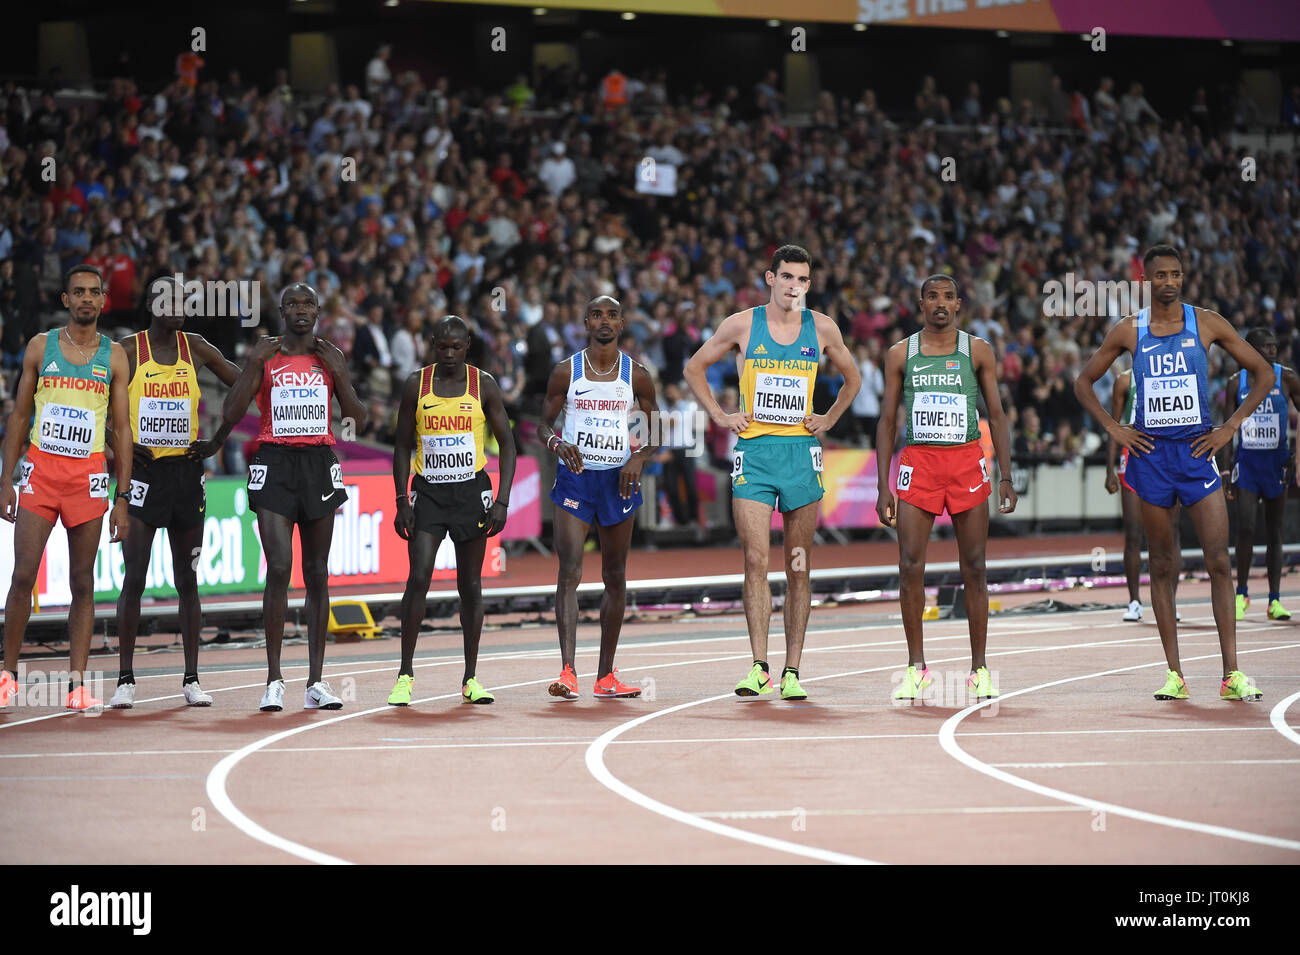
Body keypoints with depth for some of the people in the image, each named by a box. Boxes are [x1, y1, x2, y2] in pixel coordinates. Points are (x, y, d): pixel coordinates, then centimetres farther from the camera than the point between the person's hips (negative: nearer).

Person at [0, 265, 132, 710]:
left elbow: (122, 430, 7)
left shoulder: (114, 355, 6)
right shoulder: (40, 346, 6)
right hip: (41, 469, 0)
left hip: (89, 474, 1)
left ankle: (77, 685, 4)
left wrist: (122, 498, 1)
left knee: (83, 584, 2)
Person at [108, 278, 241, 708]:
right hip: (143, 472, -3)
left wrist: (218, 440, 5)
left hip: (187, 471, 3)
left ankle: (192, 680, 11)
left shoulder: (196, 349, 5)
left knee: (187, 580, 6)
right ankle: (125, 680, 0)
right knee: (134, 578, -6)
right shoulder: (128, 351, -3)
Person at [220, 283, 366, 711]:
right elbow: (229, 416, -3)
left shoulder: (331, 357, 10)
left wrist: (340, 374, -4)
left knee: (317, 574, 4)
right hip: (275, 464, -3)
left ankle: (315, 682, 7)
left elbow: (358, 422, 8)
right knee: (279, 569, -13)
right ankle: (274, 680, -7)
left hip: (320, 465, 3)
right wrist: (253, 365, -11)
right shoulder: (265, 355, 3)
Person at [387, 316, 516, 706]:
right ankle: (405, 674, -5)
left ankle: (470, 679, 13)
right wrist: (401, 501, -3)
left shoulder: (483, 385, 0)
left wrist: (502, 501, -7)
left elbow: (507, 444, 2)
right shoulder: (416, 385, 1)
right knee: (418, 578, -13)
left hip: (471, 490, 0)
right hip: (427, 491, 0)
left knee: (470, 584, 4)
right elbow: (402, 446, 5)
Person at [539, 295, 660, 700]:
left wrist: (638, 458, -12)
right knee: (569, 571, -15)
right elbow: (544, 423, 6)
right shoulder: (566, 371, 0)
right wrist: (557, 444, -17)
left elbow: (654, 435, 9)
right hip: (574, 477, -2)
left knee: (615, 578, 7)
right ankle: (568, 671, -21)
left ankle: (605, 676, 17)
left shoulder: (637, 375, 3)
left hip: (617, 480, 2)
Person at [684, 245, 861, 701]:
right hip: (753, 453, -2)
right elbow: (694, 368, 12)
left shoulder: (821, 329, 5)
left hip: (802, 452, 2)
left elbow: (852, 378, 22)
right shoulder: (742, 324, 0)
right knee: (756, 561, -11)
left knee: (798, 568, 3)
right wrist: (720, 416, 4)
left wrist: (828, 420, 10)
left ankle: (791, 672, 8)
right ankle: (758, 667, -9)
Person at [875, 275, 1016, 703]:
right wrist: (882, 486, 2)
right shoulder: (900, 354, 7)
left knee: (973, 568, 1)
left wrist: (1006, 478, -2)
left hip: (967, 460, 0)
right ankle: (916, 666, 4)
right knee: (910, 565, -6)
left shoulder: (978, 351, 6)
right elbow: (887, 422, 8)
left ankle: (979, 668, 8)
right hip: (918, 460, 0)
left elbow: (997, 416, 7)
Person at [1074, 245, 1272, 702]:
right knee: (1162, 565, 4)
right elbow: (1084, 382, 14)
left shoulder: (1206, 323, 2)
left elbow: (1263, 373, 7)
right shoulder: (1128, 331, 4)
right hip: (1150, 454, 1)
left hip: (1197, 449, -1)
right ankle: (1174, 674, 9)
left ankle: (1231, 673, -8)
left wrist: (1230, 427, -1)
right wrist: (1113, 428, 3)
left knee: (1219, 561, -8)